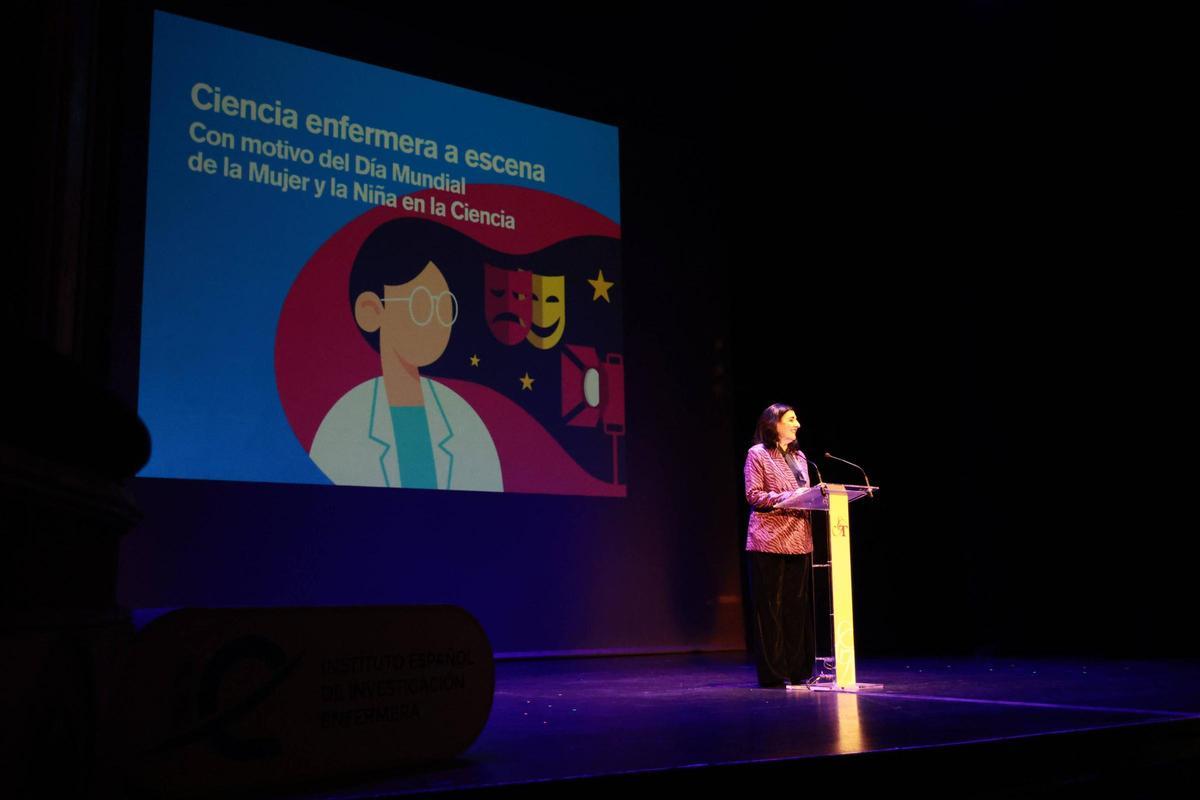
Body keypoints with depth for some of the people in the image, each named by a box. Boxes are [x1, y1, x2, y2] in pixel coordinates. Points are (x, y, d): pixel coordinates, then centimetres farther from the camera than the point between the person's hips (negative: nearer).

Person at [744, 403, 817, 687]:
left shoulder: (799, 457, 20)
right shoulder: (758, 454, -1)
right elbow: (753, 495, -8)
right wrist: (785, 498, -20)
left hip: (799, 541, 6)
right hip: (769, 541, -6)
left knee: (798, 605, 5)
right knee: (770, 607, -3)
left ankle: (797, 669, 12)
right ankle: (772, 672, 2)